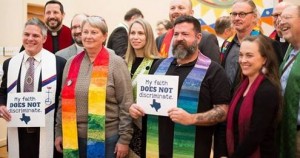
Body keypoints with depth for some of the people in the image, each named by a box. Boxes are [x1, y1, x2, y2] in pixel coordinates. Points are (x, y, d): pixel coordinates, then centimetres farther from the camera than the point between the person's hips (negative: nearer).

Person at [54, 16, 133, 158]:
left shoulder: (116, 63, -5)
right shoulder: (72, 63, 6)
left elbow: (126, 104, -7)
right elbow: (63, 100, 11)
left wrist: (124, 138, -9)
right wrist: (59, 132, 10)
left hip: (106, 137, -3)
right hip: (74, 137, 4)